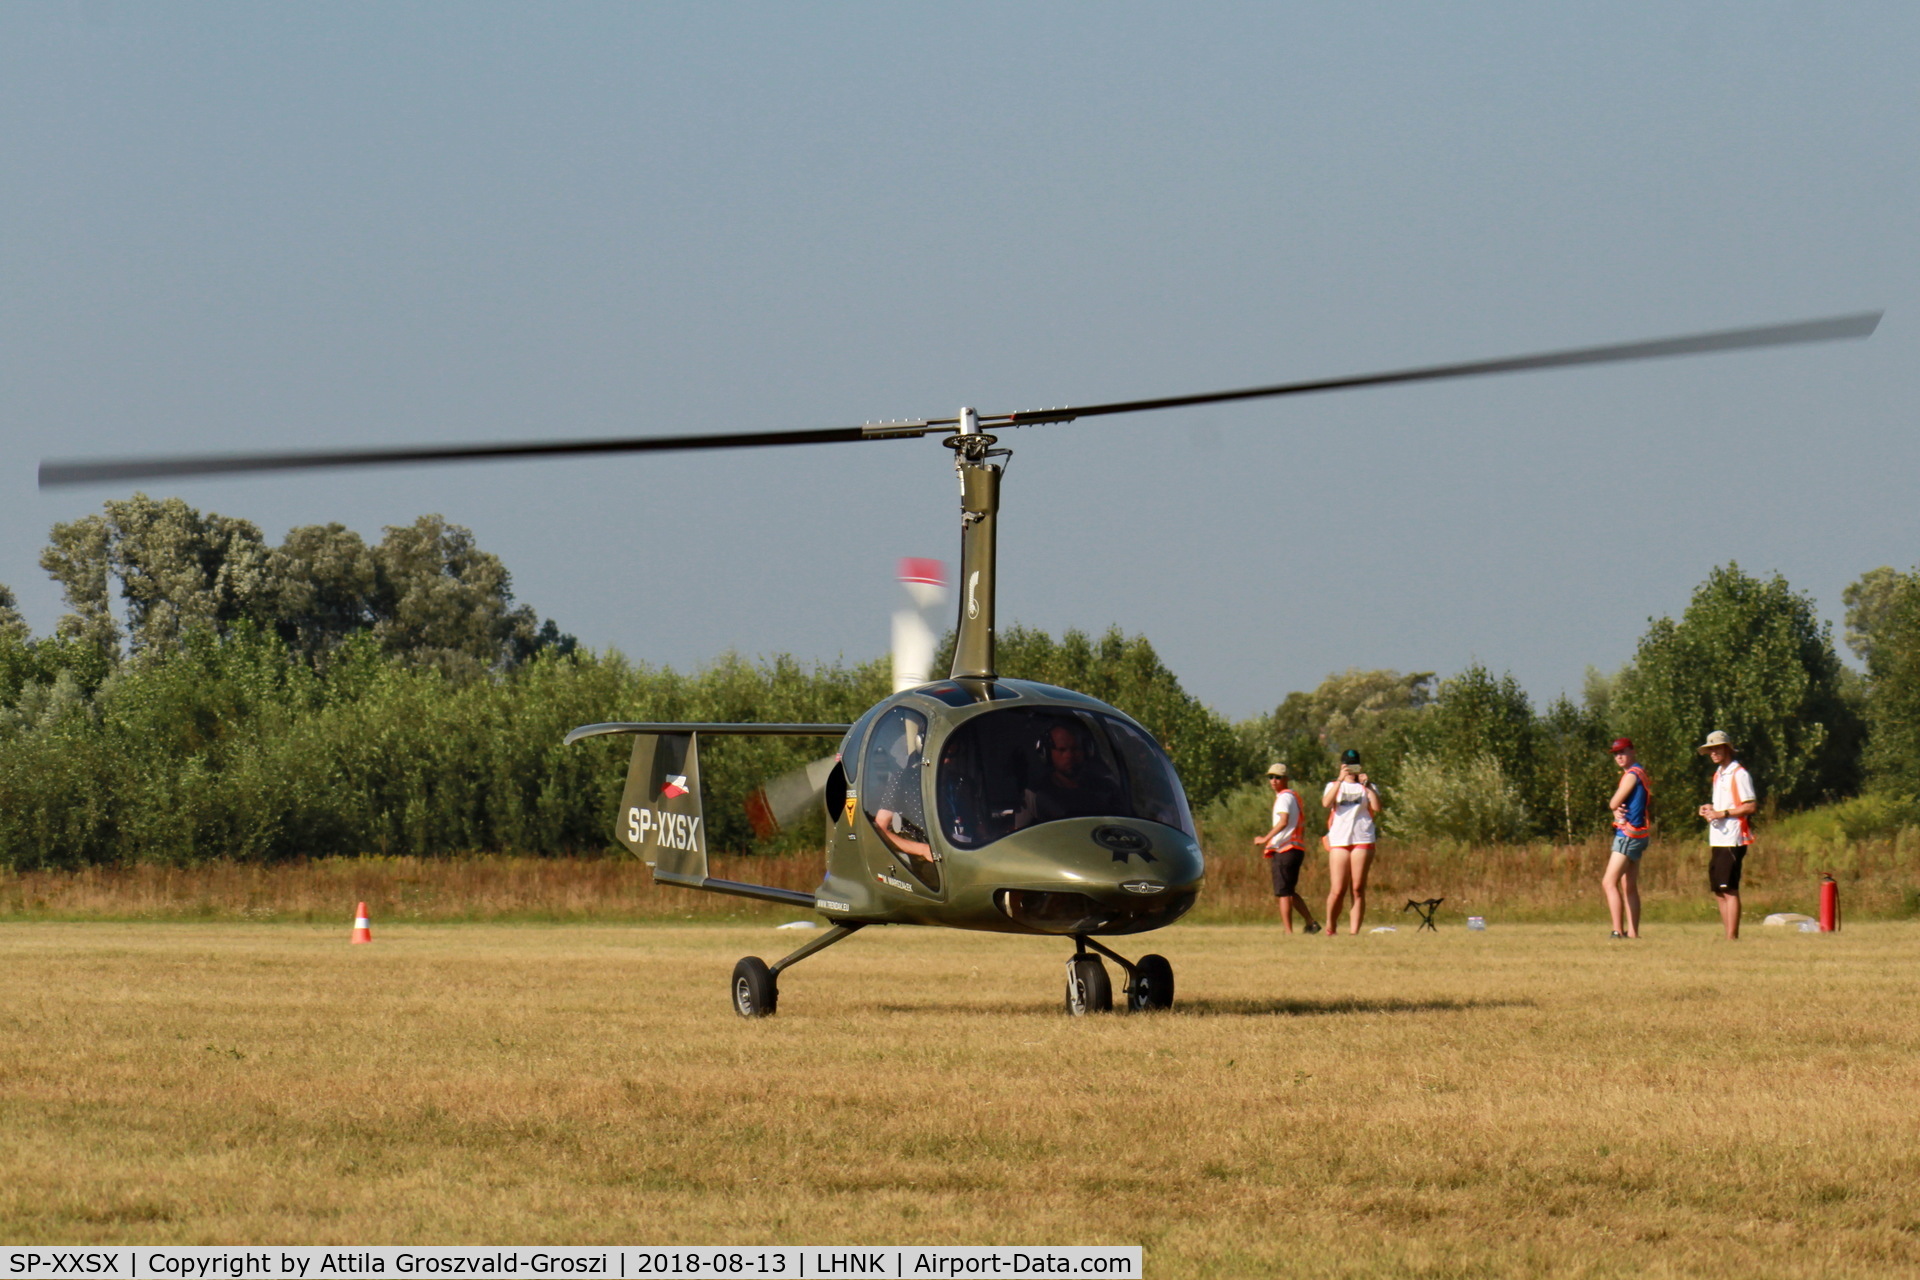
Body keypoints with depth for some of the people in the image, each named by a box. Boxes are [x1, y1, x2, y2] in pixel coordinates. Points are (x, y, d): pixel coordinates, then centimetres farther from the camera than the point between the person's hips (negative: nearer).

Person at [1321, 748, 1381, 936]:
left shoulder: (1367, 787, 14)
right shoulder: (1333, 786, 14)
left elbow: (1377, 808, -4)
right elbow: (1326, 802, -8)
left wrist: (1366, 785, -10)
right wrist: (1340, 780, -15)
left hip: (1362, 841, 0)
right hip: (1339, 841, 0)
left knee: (1358, 889, -5)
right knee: (1338, 890, -7)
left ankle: (1354, 932, -4)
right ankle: (1330, 928, 11)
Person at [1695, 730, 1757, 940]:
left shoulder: (1739, 774, -9)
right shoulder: (1718, 775, 19)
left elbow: (1751, 806, -15)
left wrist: (1722, 813, -18)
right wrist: (1710, 809, 8)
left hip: (1732, 841, -9)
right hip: (1717, 841, 9)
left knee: (1729, 890, -10)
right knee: (1719, 891, 8)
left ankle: (1733, 937, -10)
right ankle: (1727, 935, 11)